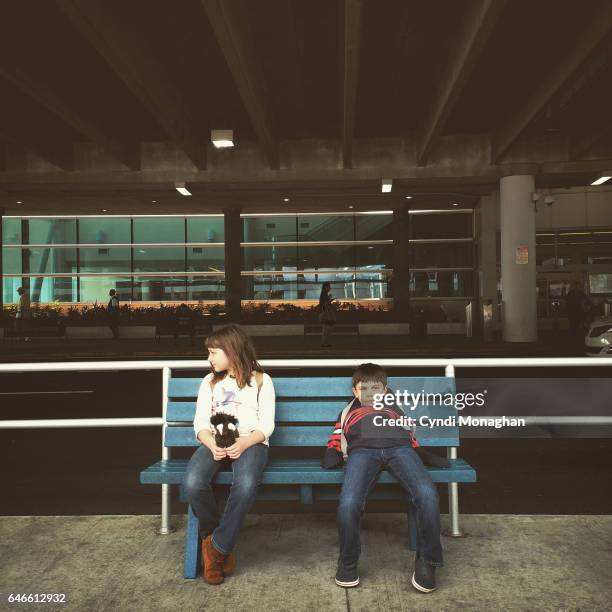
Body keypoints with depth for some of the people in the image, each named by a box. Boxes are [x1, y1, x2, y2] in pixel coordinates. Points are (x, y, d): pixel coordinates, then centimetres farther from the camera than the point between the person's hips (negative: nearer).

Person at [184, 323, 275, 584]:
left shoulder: (261, 380, 8)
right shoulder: (210, 381, 16)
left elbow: (266, 425, 1)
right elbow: (200, 423, 9)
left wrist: (244, 443, -18)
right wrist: (212, 444, -13)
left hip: (250, 442, -2)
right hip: (215, 443, 3)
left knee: (246, 484, -36)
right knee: (193, 482, -30)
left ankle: (217, 547, -14)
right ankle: (212, 535, -1)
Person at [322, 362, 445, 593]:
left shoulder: (395, 409, 44)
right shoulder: (349, 411, 42)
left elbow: (410, 437, 33)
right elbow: (337, 437, 29)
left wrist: (426, 456, 14)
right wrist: (332, 455, 7)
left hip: (399, 447, 1)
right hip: (362, 450, -1)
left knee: (427, 494, -30)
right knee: (348, 503, -31)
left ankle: (427, 560, -10)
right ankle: (347, 562, -5)